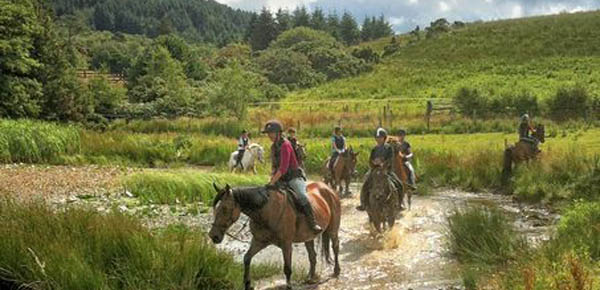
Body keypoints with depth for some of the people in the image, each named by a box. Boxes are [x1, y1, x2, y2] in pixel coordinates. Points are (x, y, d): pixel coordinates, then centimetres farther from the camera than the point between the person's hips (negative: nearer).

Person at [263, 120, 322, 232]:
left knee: (302, 196, -29)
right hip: (282, 179, 9)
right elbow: (274, 166, 17)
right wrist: (272, 177, -2)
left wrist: (273, 182, -24)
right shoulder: (273, 146, 10)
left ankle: (312, 223, -25)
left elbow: (283, 168, -24)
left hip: (294, 177, -9)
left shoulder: (285, 145, -17)